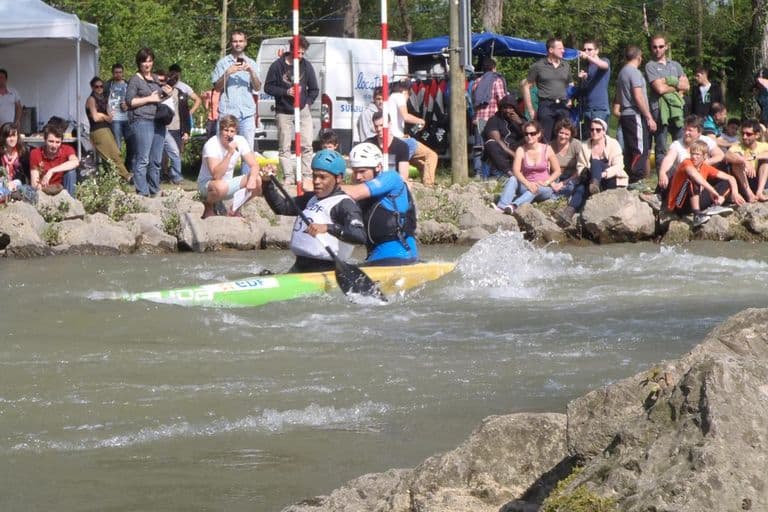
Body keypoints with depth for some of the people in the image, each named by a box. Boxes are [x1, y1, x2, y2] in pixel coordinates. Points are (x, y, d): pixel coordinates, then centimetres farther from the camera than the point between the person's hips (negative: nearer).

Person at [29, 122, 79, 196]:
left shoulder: (67, 150, -8)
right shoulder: (35, 154, -6)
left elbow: (75, 162, -34)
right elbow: (34, 184, -9)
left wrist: (51, 171, -36)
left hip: (62, 189, 2)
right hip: (44, 190, -1)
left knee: (71, 171, -24)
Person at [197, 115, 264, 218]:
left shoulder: (240, 141, -7)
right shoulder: (211, 145, -24)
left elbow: (254, 165, -7)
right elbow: (216, 176, -34)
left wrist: (252, 179, -29)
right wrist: (230, 153, -39)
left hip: (228, 183, 6)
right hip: (207, 184, -6)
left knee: (258, 181, -14)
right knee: (221, 187, -41)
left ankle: (235, 209, 6)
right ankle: (209, 207, -6)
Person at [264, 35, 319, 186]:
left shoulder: (306, 66, 4)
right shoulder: (277, 66, -4)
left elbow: (314, 89, 12)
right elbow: (268, 87, 0)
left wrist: (307, 102, -2)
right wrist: (285, 92, -13)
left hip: (303, 111, 1)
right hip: (284, 112, -1)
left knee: (306, 146, -4)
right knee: (284, 148, 1)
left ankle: (307, 176, 1)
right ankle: (289, 177, 7)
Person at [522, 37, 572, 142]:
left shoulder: (566, 66, 14)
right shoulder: (538, 66, 1)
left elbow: (570, 85, 23)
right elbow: (526, 86, 3)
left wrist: (569, 100, 4)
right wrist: (530, 110, -2)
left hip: (563, 106, 4)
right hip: (546, 105, -4)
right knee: (544, 141, -6)